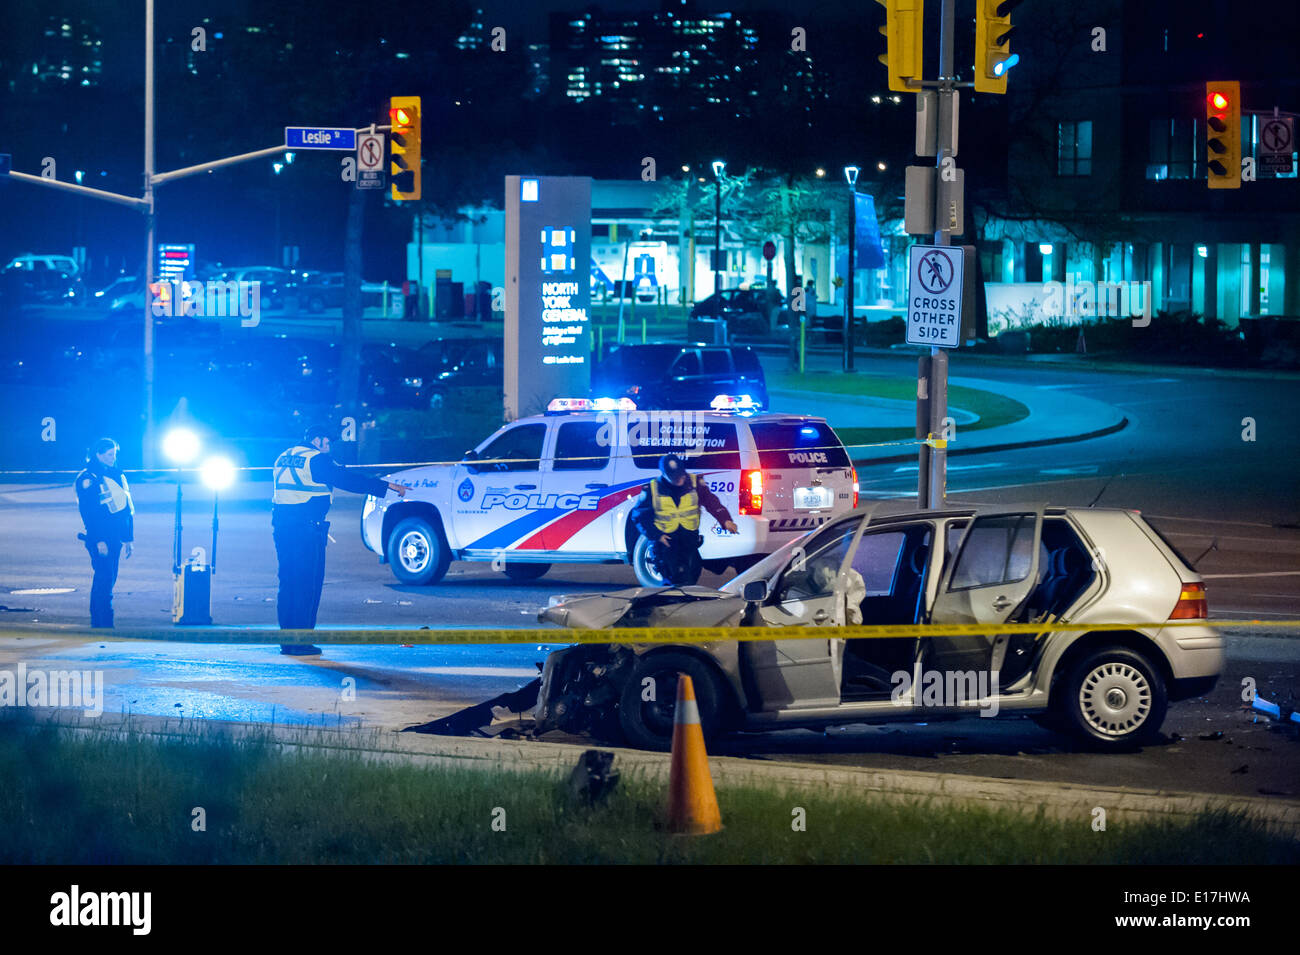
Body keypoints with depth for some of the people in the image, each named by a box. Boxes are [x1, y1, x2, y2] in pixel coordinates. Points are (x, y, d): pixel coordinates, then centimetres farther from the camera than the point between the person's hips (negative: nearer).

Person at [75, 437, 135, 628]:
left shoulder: (116, 475, 14)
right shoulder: (88, 479, -9)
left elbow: (127, 508, 18)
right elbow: (88, 512, -13)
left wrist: (129, 537, 15)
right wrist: (99, 540, -18)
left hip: (115, 537, 8)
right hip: (99, 538, -8)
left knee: (107, 579, 10)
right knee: (104, 578, -12)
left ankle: (97, 623, 17)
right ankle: (105, 625, -13)